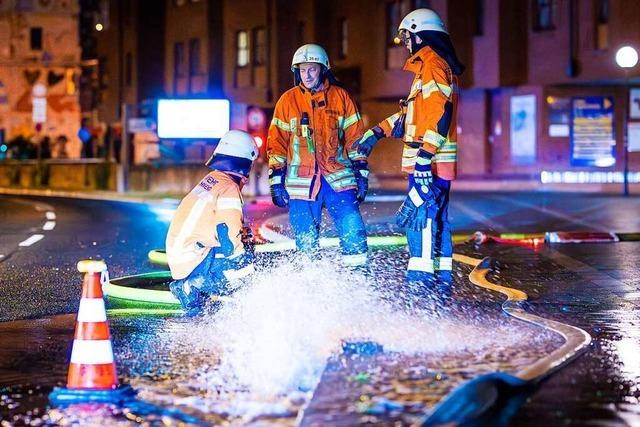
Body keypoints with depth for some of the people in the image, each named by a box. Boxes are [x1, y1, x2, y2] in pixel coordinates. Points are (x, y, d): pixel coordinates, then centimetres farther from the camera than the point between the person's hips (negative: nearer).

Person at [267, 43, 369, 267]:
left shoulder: (341, 97, 6)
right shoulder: (288, 100, 7)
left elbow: (355, 138, 9)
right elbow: (276, 142, 8)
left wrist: (361, 173, 4)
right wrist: (276, 180, 3)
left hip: (338, 179, -1)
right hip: (301, 182, 1)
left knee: (354, 234, -11)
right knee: (306, 242, 2)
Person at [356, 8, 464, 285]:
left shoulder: (433, 65, -10)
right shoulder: (428, 66, 23)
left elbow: (440, 112, -22)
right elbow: (412, 113, 30)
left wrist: (425, 155, -27)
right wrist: (378, 132, 27)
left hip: (432, 161, -11)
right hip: (434, 162, 11)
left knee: (417, 216, -14)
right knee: (435, 220, 13)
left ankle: (420, 281, -18)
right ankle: (441, 281, 17)